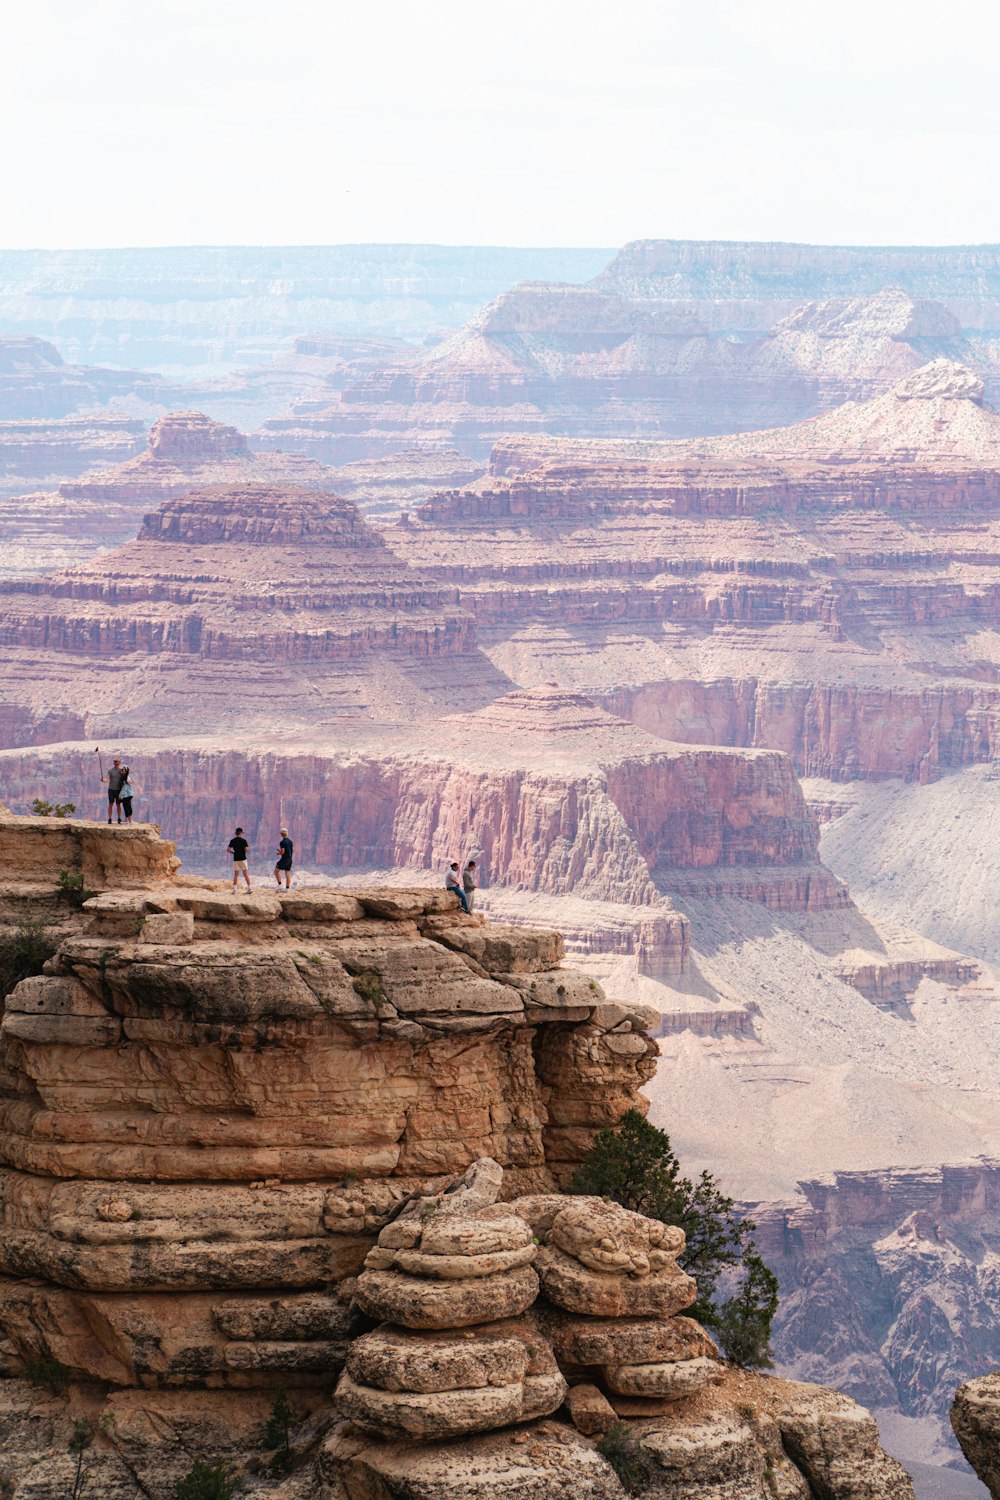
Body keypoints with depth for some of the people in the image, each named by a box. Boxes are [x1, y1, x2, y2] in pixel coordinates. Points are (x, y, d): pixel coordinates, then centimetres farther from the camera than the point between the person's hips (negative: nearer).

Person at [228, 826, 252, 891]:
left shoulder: (232, 841, 2)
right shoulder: (243, 840, -7)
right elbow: (246, 849, -14)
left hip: (235, 859, 2)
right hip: (242, 858, -2)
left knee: (236, 875, 8)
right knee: (246, 874, 1)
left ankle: (234, 889, 3)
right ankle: (249, 887, -2)